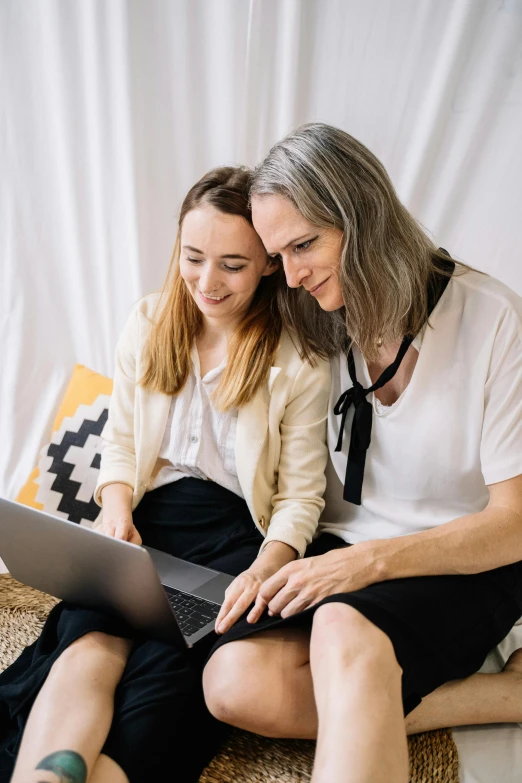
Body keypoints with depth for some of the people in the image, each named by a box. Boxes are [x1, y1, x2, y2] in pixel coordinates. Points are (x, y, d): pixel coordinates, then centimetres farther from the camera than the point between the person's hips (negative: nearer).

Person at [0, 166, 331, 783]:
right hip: (147, 522, 3)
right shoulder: (148, 325, 8)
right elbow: (120, 440, 14)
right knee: (90, 646, -27)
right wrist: (116, 510, -7)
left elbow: (300, 496, -2)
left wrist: (265, 569, -21)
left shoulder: (299, 361, -4)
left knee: (164, 670, -29)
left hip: (237, 534, -2)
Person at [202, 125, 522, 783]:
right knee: (235, 683, -23)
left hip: (464, 567, -5)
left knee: (345, 628, -38)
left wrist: (373, 559, -23)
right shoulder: (318, 326, 2)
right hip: (339, 557, 6)